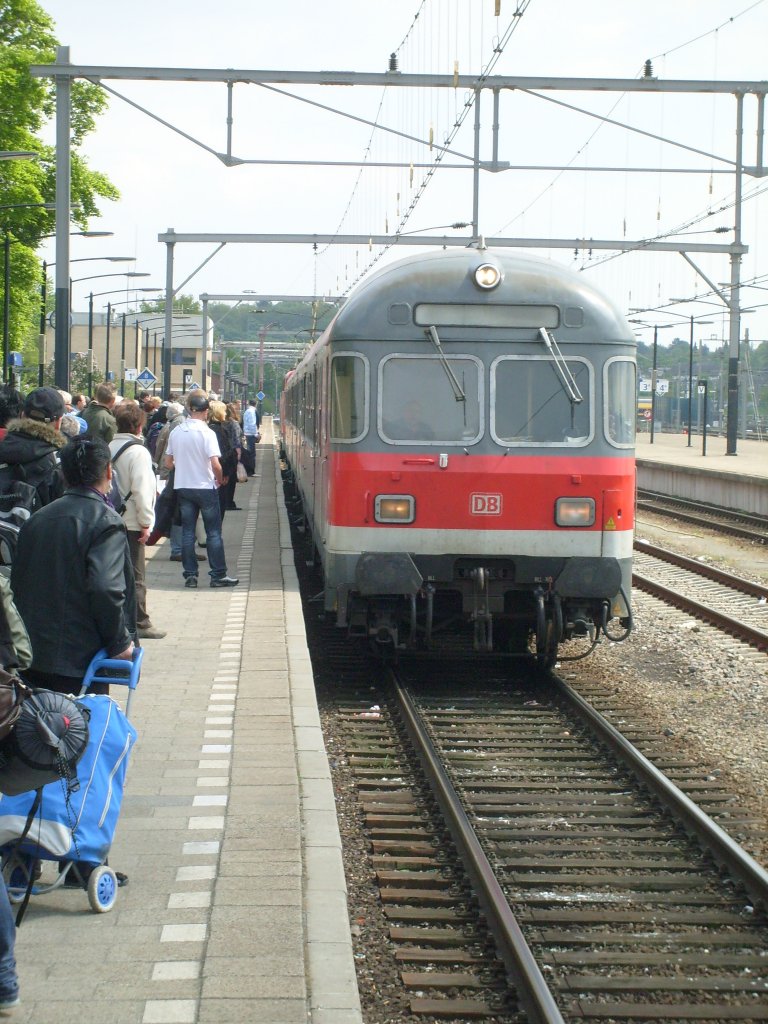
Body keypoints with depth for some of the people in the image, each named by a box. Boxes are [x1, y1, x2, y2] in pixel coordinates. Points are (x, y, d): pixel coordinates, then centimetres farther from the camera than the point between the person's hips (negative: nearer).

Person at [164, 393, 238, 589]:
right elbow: (215, 464, -19)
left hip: (183, 486, 4)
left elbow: (168, 463, 7)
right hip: (205, 486, -4)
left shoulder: (176, 432, 2)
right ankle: (218, 575, 4)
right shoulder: (207, 433, -14)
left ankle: (190, 575, 8)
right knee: (214, 532, 3)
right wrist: (220, 479, 0)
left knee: (187, 532, 9)